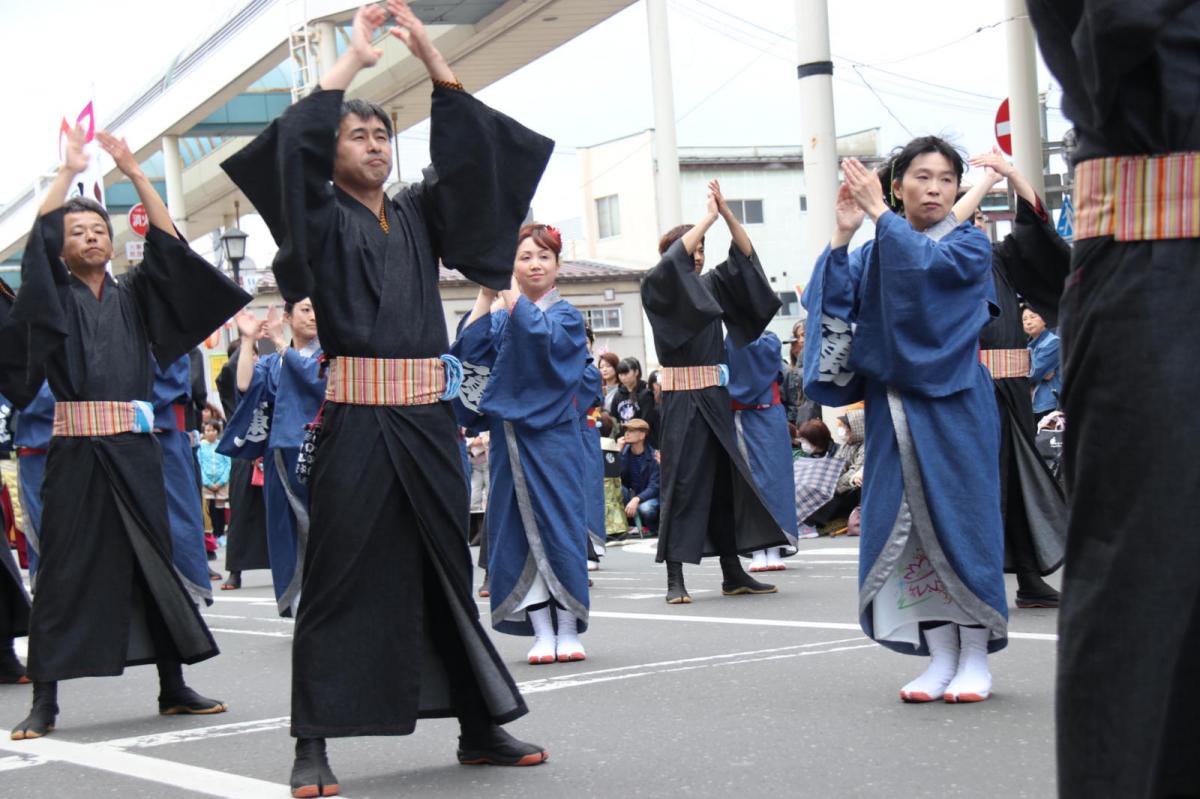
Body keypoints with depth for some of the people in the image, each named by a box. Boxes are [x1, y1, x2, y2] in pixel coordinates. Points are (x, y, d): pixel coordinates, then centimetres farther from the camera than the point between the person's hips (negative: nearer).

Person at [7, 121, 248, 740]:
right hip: (77, 450, -3)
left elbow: (169, 247, 4)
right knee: (65, 569, -3)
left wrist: (134, 172, 1)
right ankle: (45, 702, 1)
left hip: (134, 448, 3)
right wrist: (68, 170, -4)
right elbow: (38, 236, -7)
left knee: (153, 563, 6)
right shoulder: (53, 297, 7)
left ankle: (173, 688, 14)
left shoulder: (134, 296, 15)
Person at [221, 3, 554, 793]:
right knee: (339, 582, -4)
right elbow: (295, 145, -13)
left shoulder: (419, 215, 16)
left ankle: (480, 725, 18)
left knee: (448, 575, 10)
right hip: (356, 423, -4)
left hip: (428, 422, 5)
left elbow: (472, 152, 5)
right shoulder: (322, 219, 4)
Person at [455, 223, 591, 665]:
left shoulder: (566, 315, 2)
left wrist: (508, 290, -19)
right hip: (509, 438, 4)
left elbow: (542, 336, -20)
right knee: (518, 533, 2)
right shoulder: (500, 319, 13)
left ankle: (568, 631, 3)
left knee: (559, 526, -4)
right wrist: (486, 294, -9)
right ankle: (541, 632, 7)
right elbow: (468, 350, -4)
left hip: (552, 436, -4)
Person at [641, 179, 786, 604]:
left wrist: (727, 213, -4)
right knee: (683, 482, -8)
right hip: (682, 397, -7)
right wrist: (709, 216, -15)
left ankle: (733, 573, 15)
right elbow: (674, 258, -22)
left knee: (727, 480, 9)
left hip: (715, 395, 7)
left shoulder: (711, 286, 14)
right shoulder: (659, 289, -3)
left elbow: (744, 256, 9)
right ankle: (675, 579, -6)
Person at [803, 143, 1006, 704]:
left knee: (958, 519, -3)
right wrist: (842, 236, -13)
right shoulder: (874, 255, 13)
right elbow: (833, 302, -3)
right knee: (906, 526, 2)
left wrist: (879, 214, -16)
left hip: (952, 405, -4)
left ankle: (976, 656, 7)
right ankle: (941, 656, 11)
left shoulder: (969, 246, 2)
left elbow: (926, 264, -20)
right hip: (893, 406, 4)